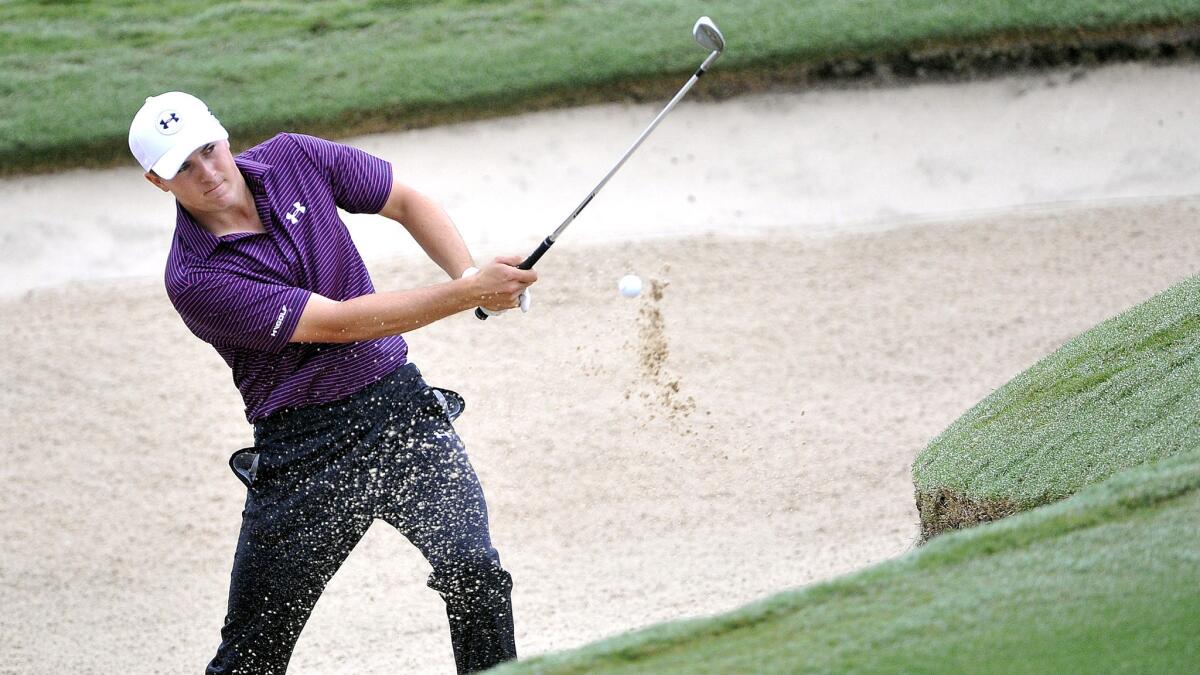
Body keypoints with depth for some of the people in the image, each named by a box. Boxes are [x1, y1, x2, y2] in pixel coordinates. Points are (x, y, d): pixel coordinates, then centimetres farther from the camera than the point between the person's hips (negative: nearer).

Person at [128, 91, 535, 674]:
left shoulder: (294, 160, -2)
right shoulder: (194, 281, -18)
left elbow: (408, 203, 8)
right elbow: (338, 323, -22)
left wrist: (471, 276, -11)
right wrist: (467, 295, -27)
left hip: (399, 404, 3)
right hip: (302, 449, -3)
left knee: (474, 570, -16)